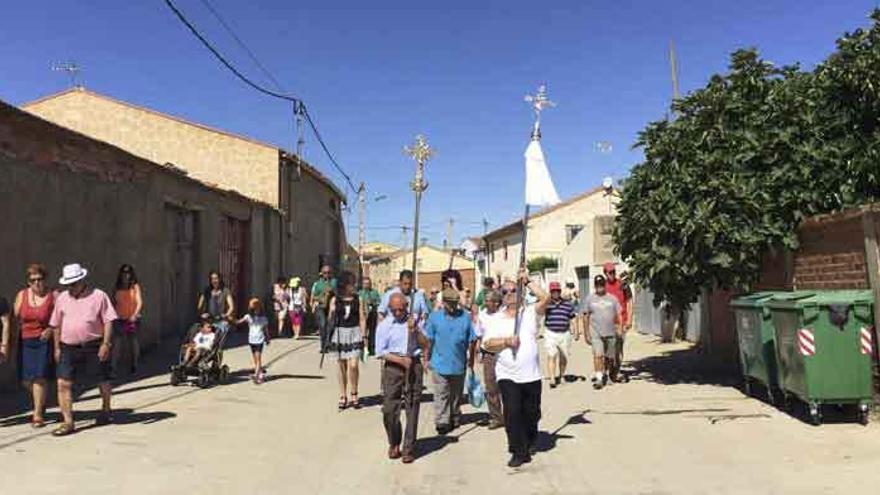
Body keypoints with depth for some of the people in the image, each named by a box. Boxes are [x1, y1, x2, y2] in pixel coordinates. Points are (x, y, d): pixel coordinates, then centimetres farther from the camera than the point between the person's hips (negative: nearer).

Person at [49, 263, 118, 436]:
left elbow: (108, 321, -8)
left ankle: (106, 411, 37)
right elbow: (56, 325, 13)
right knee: (63, 383, -8)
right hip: (69, 348, 3)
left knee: (103, 381, 13)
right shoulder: (62, 298, 7)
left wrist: (106, 344, -15)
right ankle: (68, 422, -1)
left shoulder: (98, 296, -5)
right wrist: (57, 347, 9)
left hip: (95, 346, -3)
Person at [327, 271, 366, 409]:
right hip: (340, 333, 1)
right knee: (342, 366, 6)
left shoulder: (357, 300, 3)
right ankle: (343, 397, 17)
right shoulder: (335, 300, 3)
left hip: (354, 332, -1)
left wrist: (362, 336, 0)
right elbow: (331, 319, 8)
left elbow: (362, 319, 5)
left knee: (353, 365, -9)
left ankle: (354, 395, 9)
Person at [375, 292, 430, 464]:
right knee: (389, 408, 0)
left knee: (412, 408, 1)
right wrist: (401, 360, -12)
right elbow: (380, 352, -3)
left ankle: (409, 449, 9)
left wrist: (415, 331, -10)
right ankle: (394, 444, 23)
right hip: (393, 367, -1)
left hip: (414, 366, 1)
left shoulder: (415, 321, 7)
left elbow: (425, 345, 5)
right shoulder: (384, 326, 3)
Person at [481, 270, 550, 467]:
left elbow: (545, 297, -11)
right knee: (512, 412, -9)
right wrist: (505, 341, -17)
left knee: (532, 413, 12)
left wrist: (527, 281, -7)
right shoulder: (495, 319, 5)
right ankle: (519, 452, 2)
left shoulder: (529, 313, 5)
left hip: (531, 375, 1)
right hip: (508, 376, -1)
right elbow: (487, 344, -3)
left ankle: (530, 442, 38)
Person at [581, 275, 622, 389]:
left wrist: (619, 329, 0)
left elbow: (618, 315, 11)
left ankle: (606, 374, 30)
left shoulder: (612, 298, 9)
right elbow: (586, 317, 6)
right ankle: (598, 378, -12)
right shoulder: (589, 299, 5)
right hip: (596, 333, -2)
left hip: (611, 332, 2)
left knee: (609, 357, 10)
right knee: (598, 355, -14)